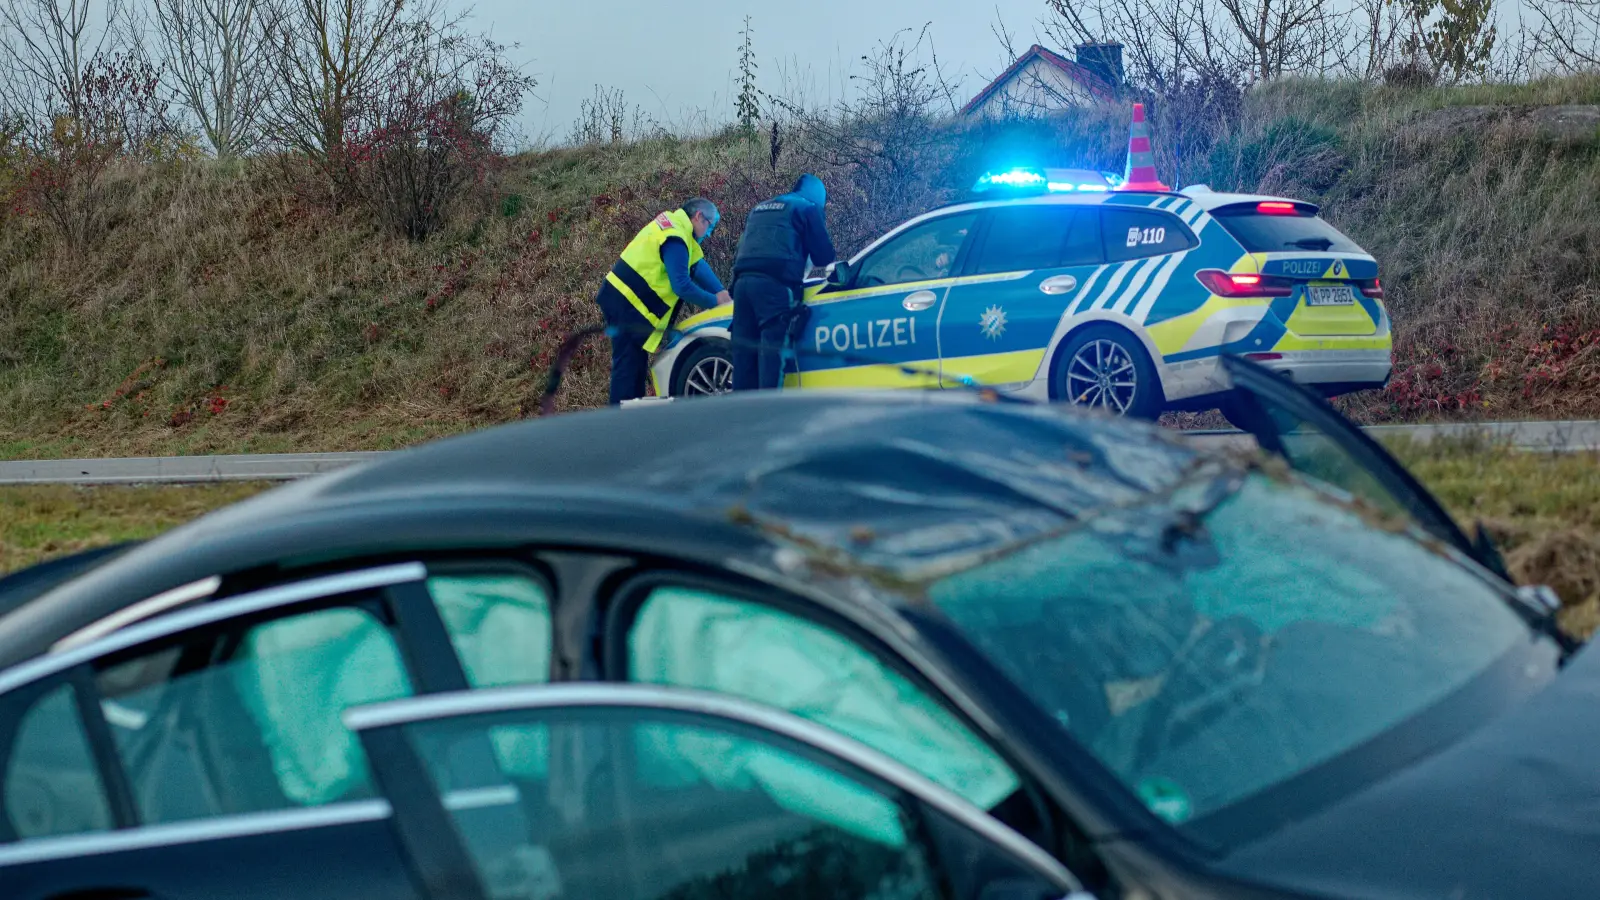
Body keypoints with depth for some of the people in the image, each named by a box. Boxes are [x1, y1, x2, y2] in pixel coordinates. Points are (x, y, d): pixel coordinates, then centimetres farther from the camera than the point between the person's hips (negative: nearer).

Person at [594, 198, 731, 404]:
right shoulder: (675, 239, -19)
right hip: (626, 304, -10)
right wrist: (713, 302, -11)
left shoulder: (672, 222, 12)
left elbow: (697, 265, 12)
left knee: (636, 363, 12)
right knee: (628, 364, -9)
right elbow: (681, 286, -23)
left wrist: (721, 293, 3)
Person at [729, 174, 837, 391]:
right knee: (773, 346, -10)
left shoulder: (760, 208, 32)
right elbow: (824, 255, 10)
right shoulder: (808, 207, 12)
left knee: (745, 347, 6)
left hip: (743, 279, 6)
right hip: (774, 283, -6)